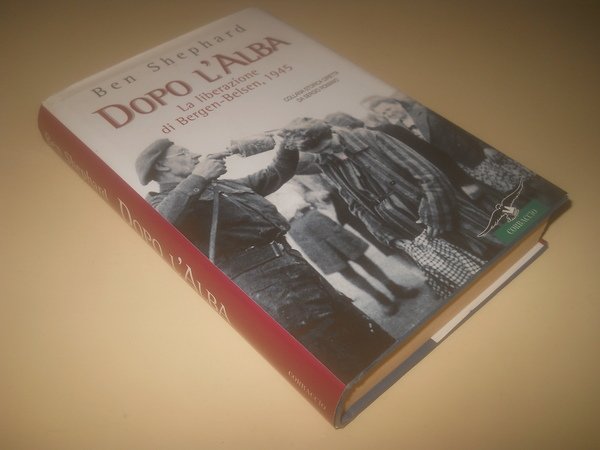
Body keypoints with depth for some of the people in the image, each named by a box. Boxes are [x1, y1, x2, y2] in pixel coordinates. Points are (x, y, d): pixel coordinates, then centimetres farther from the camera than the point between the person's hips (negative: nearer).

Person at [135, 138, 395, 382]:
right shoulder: (161, 202, 10)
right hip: (257, 278, -9)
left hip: (290, 262, 9)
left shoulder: (224, 186, 32)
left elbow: (275, 175, 44)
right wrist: (197, 177, -12)